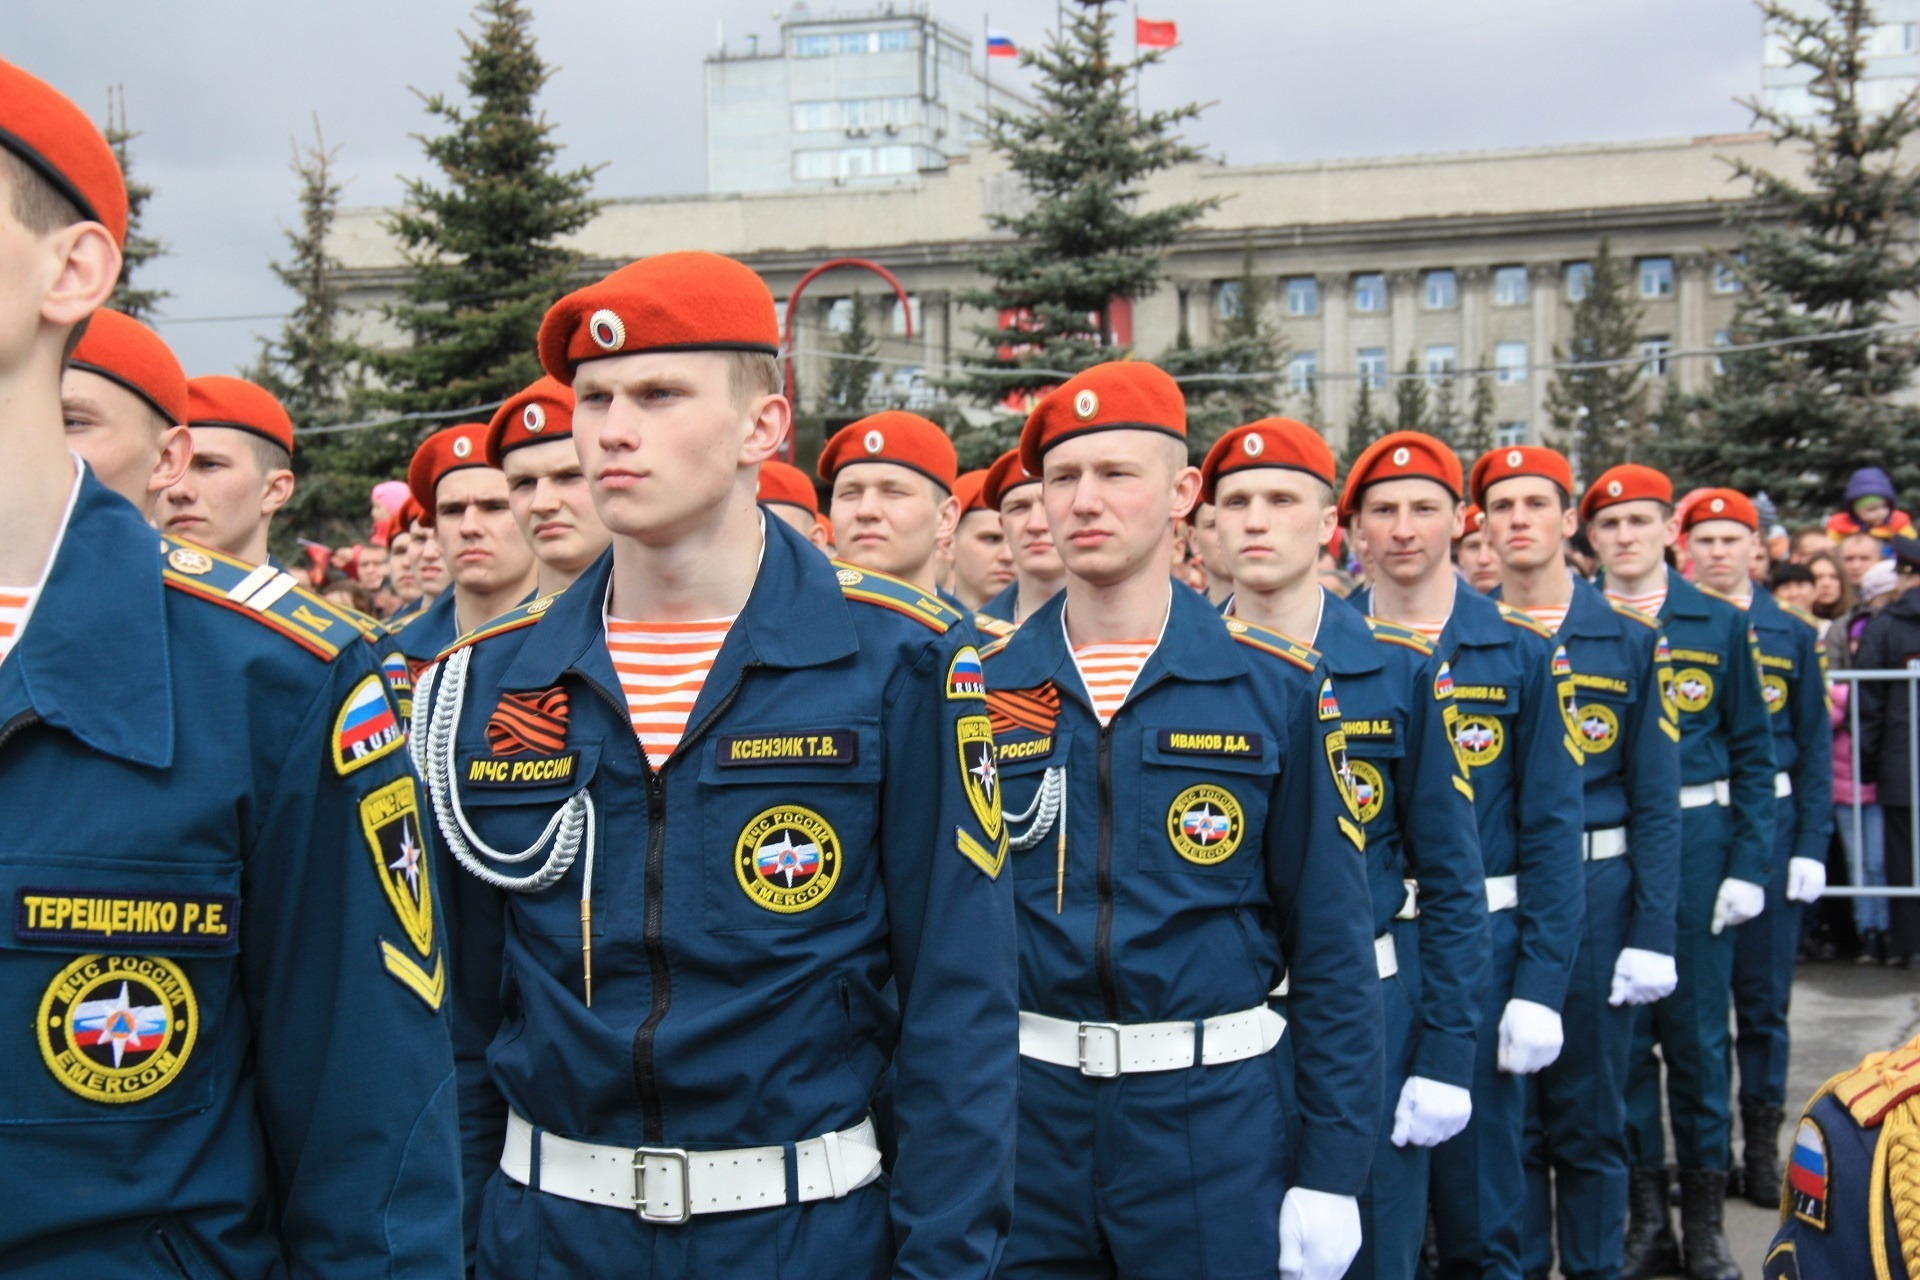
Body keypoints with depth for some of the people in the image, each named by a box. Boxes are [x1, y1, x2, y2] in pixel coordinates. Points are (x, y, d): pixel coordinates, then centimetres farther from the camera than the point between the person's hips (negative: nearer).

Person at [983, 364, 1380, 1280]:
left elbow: (1331, 945, -2)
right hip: (1023, 1111, 2)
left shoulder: (1277, 688, -4)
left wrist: (1333, 1170, -4)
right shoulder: (981, 687, 0)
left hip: (1212, 1119, -1)